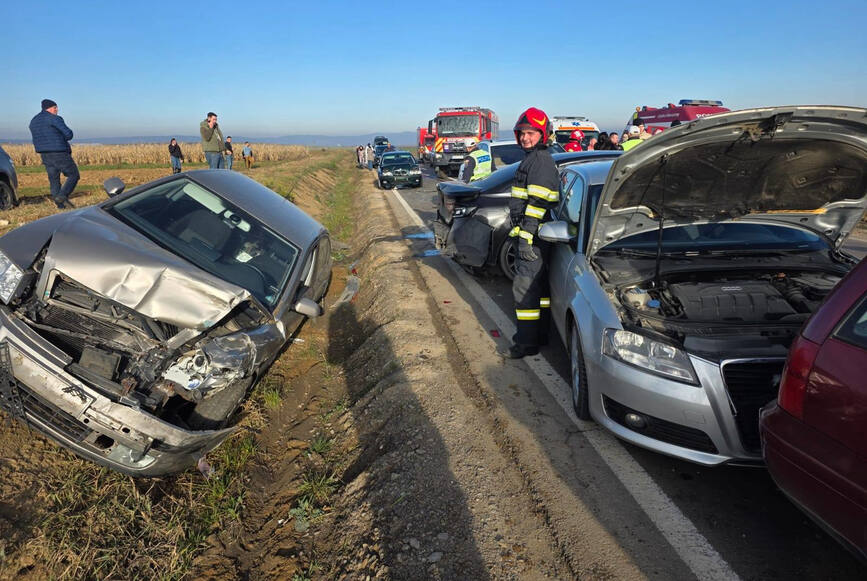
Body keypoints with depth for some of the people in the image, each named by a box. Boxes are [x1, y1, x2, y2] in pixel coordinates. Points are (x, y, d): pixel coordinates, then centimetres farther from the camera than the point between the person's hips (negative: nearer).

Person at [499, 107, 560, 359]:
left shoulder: (540, 160, -14)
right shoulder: (534, 159, 20)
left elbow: (537, 203, -22)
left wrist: (526, 238, -23)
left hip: (533, 235, -11)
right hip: (532, 236, 11)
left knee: (524, 287, -8)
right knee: (538, 284, 17)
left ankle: (527, 342, -2)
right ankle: (541, 332, 28)